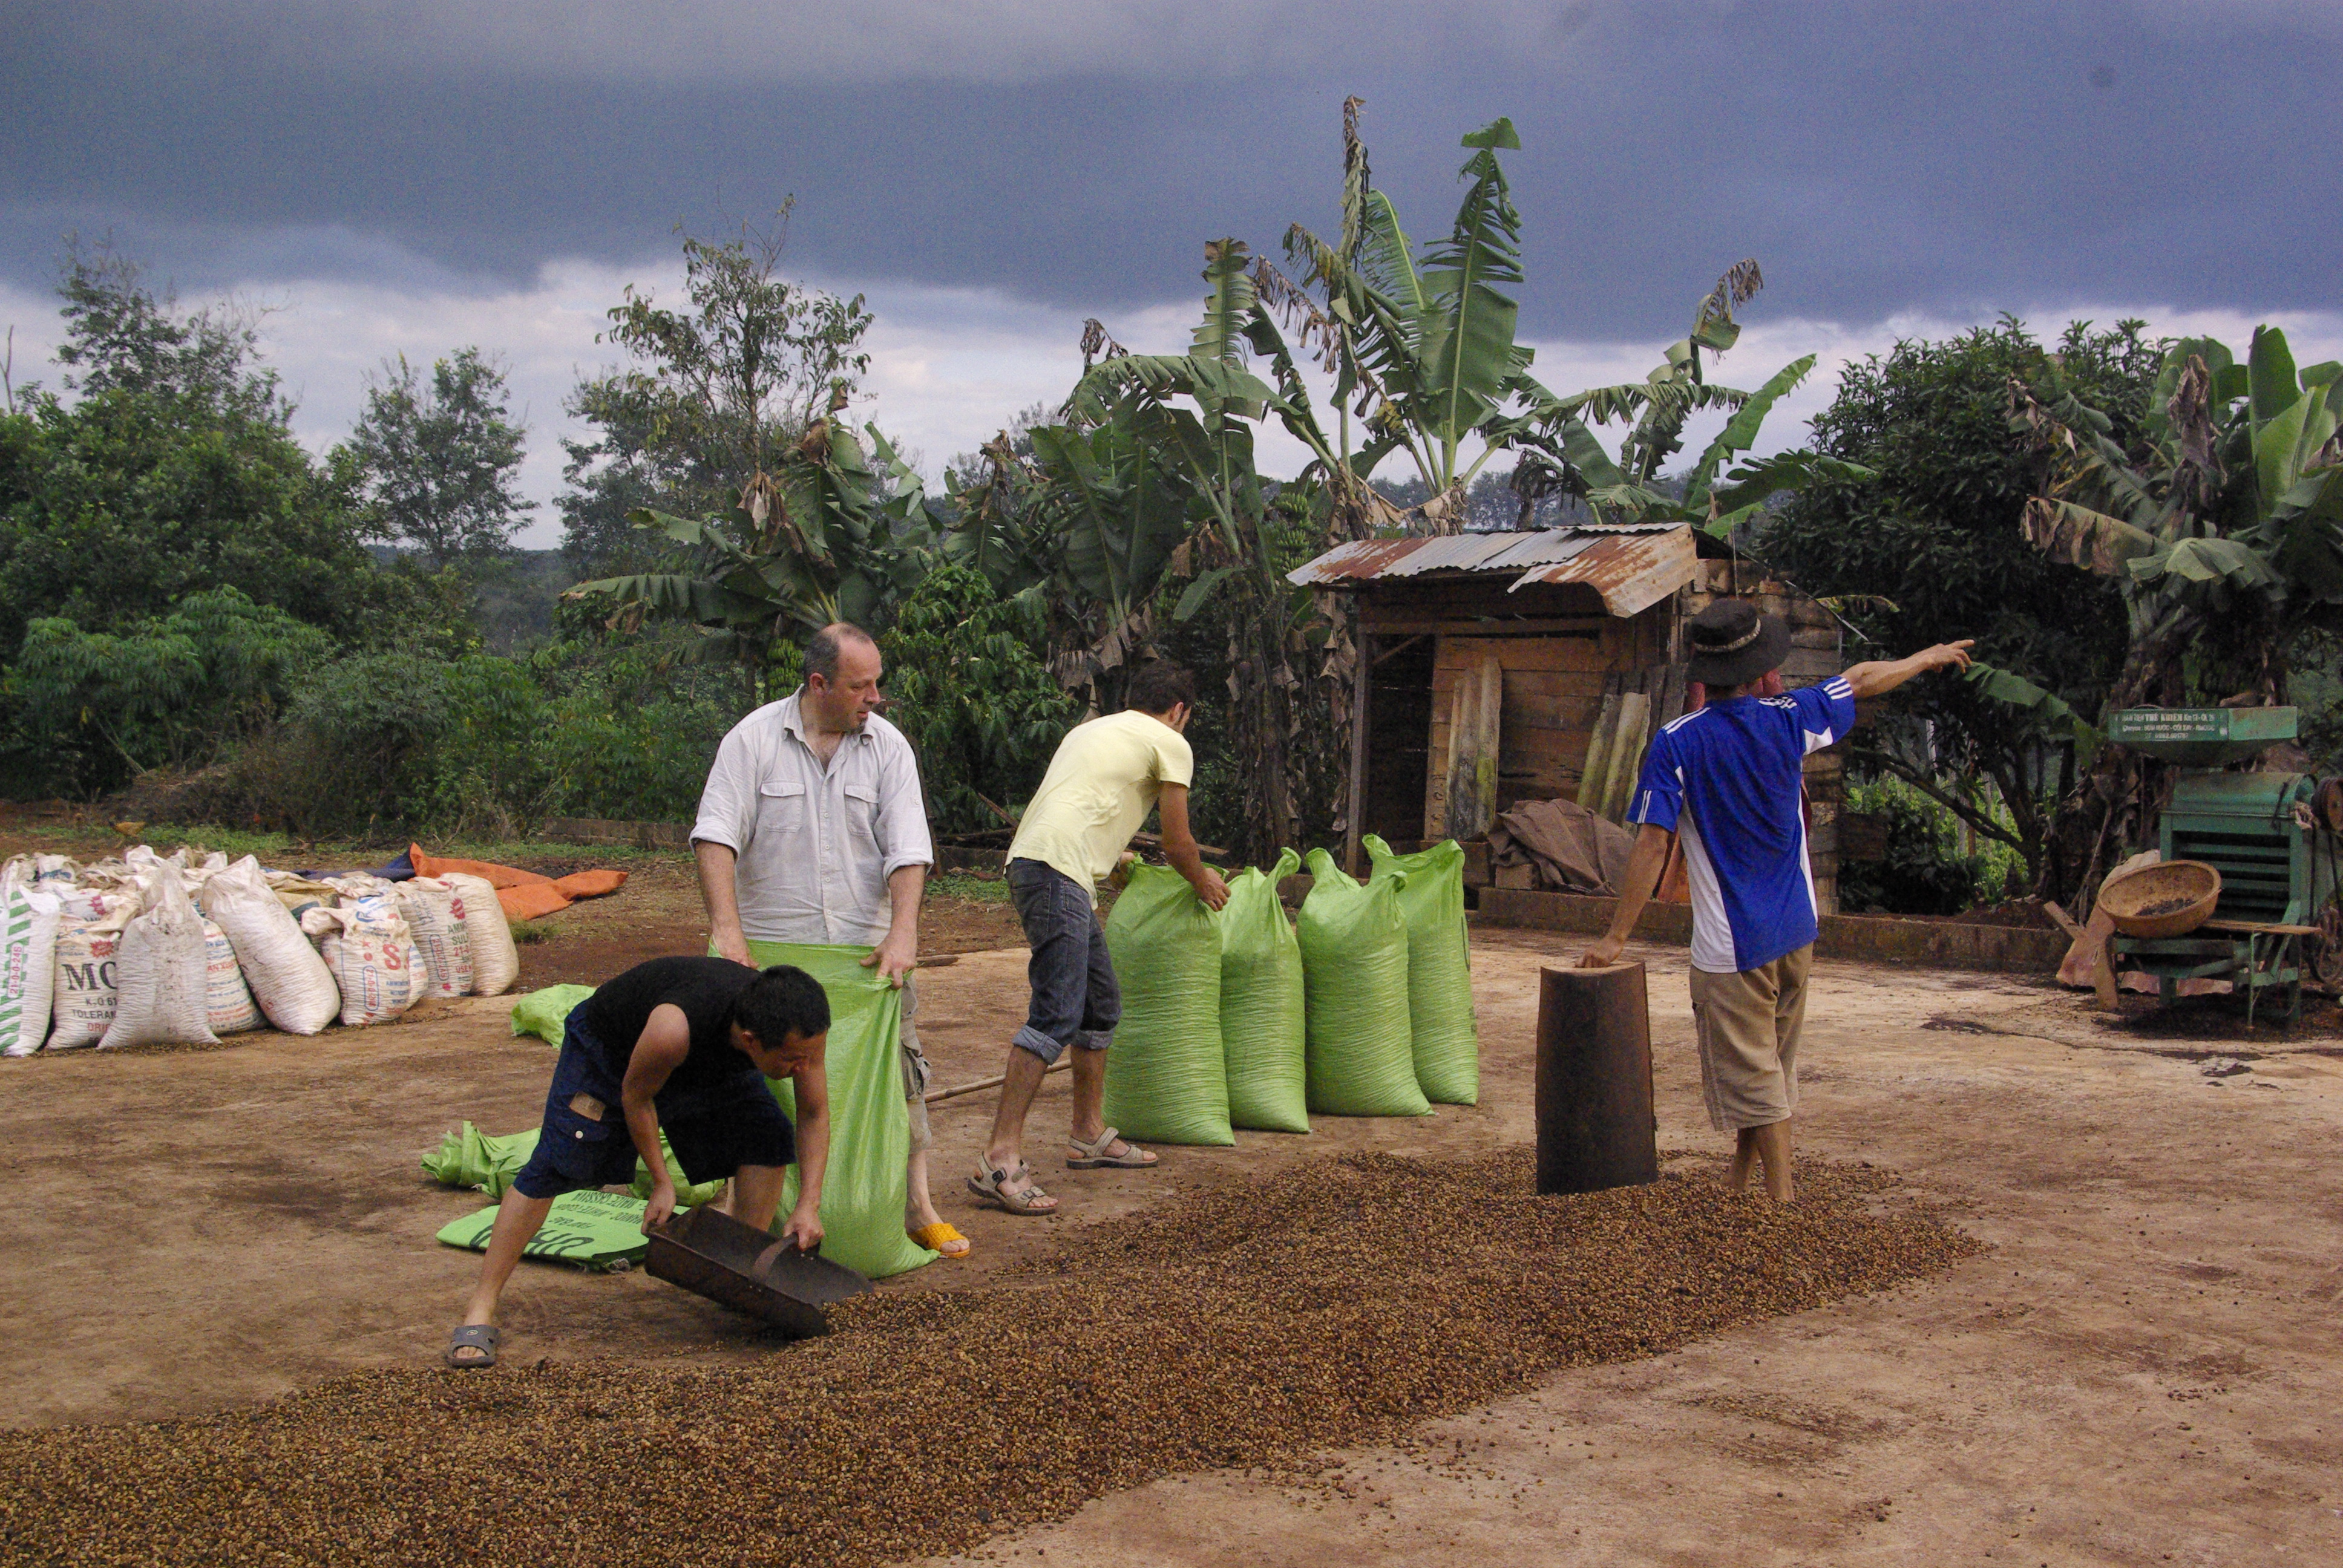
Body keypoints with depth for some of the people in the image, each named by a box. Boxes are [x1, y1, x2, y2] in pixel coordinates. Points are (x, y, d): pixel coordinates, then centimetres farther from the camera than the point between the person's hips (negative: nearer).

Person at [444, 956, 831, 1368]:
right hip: (608, 1044, -5)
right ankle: (480, 1311, -6)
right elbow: (635, 1095, -24)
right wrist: (661, 1182, -16)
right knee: (552, 1169, -13)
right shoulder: (673, 1028, -46)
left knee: (771, 1141, -11)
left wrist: (809, 1205, -21)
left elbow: (814, 1114, -15)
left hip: (711, 1067, 5)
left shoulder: (803, 1028, -32)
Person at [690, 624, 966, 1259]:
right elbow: (717, 835, -13)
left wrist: (903, 933, -19)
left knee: (898, 1067, 3)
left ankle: (916, 1205, 14)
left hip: (868, 949, 2)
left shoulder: (888, 746, 1)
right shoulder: (754, 739, -5)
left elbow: (908, 849, -6)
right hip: (773, 949, -1)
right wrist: (727, 929, -24)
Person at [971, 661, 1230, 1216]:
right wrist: (1203, 881, 29)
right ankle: (1001, 1160, -20)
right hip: (1058, 871, -10)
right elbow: (1177, 844, 9)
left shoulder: (1094, 729, 30)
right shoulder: (1170, 744, 6)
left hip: (1030, 859, 10)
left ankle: (1089, 1136, 28)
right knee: (1056, 1016, -15)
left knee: (1101, 1005, 18)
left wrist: (1111, 859, 60)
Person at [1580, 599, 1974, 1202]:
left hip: (1729, 944, -5)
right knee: (1769, 1067, 18)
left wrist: (1616, 936, -12)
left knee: (1753, 1079, 2)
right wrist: (1931, 656, 32)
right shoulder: (1788, 720, -4)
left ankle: (1782, 1197, 1)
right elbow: (1864, 679, 14)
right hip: (1795, 931, 5)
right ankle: (1740, 1186, 31)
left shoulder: (1676, 744, -14)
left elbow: (1654, 844, -17)